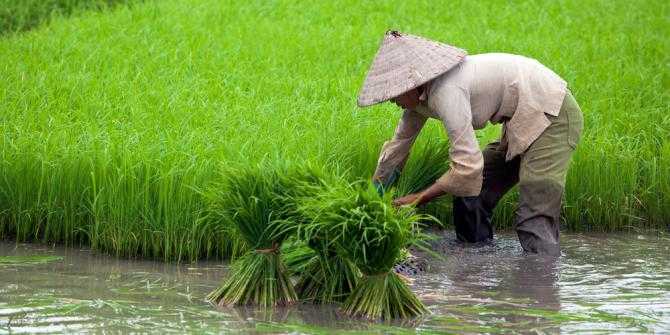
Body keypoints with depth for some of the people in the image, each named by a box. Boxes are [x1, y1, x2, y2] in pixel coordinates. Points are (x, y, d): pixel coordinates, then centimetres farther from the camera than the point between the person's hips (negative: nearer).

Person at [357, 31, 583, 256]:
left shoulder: (446, 92, -27)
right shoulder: (420, 94, 3)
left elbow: (467, 168, -29)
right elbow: (398, 145, 17)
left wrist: (418, 199, -17)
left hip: (553, 117, -10)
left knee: (535, 220, -19)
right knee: (470, 196, 11)